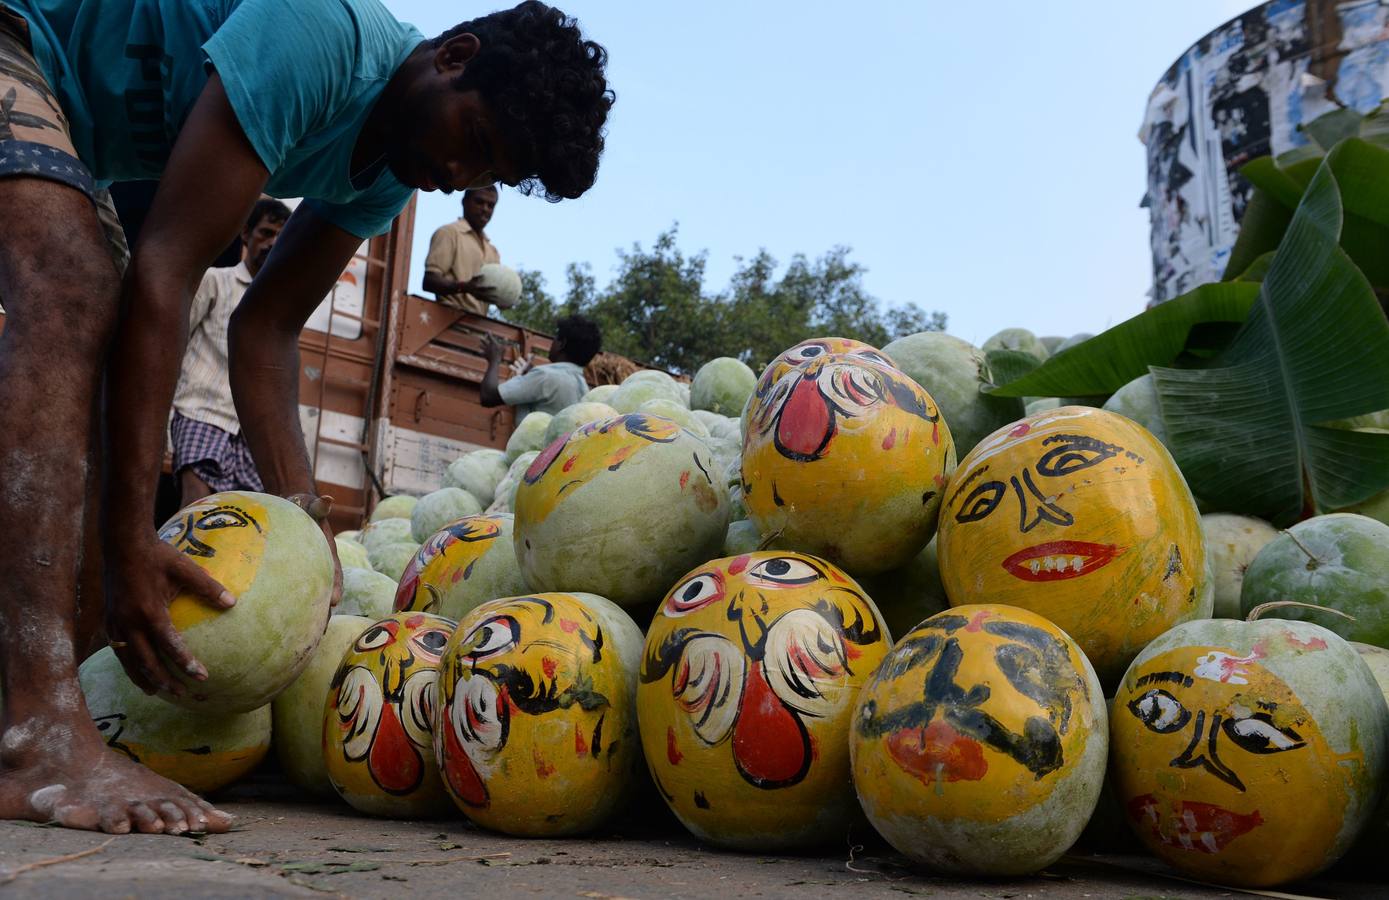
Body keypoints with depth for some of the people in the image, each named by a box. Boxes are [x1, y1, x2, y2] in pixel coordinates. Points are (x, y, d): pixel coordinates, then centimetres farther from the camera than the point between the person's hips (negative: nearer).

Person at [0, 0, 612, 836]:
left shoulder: (387, 174, -3)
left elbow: (266, 327, -3)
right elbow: (166, 270, -35)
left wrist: (303, 518, -13)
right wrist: (129, 542, -36)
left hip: (78, 127, 9)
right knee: (74, 296, -31)